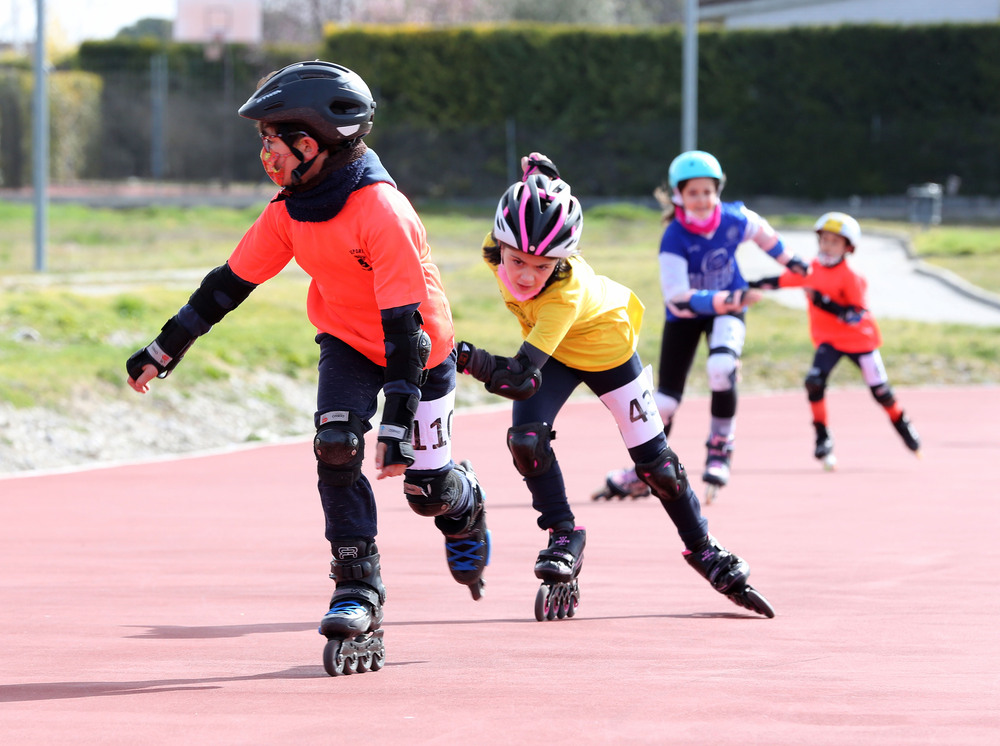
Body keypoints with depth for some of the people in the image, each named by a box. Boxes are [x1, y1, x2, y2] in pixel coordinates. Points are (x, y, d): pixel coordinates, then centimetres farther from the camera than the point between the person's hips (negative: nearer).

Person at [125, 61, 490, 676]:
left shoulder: (382, 211, -32)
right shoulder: (289, 211, -12)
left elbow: (404, 324, -32)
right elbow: (231, 282, 0)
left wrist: (398, 424, -35)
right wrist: (164, 350, 2)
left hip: (419, 349, -5)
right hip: (348, 342, 5)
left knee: (427, 487, 1)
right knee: (336, 448, -18)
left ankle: (466, 505, 39)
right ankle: (359, 592, -11)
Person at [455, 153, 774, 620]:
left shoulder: (566, 294, -47)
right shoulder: (497, 249, -32)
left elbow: (522, 378, -54)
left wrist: (463, 357, -65)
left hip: (607, 348, -4)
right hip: (548, 346, 5)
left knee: (654, 460, 4)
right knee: (526, 438, -18)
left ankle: (704, 551, 27)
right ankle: (563, 538, 3)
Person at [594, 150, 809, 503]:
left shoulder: (734, 220, -20)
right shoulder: (674, 239, -29)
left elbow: (761, 229, 5)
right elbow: (679, 297, -33)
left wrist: (787, 260, 19)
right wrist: (727, 300, -44)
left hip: (727, 308, 1)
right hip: (684, 315, -1)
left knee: (722, 368, -28)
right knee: (666, 395, 3)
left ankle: (720, 450, -7)